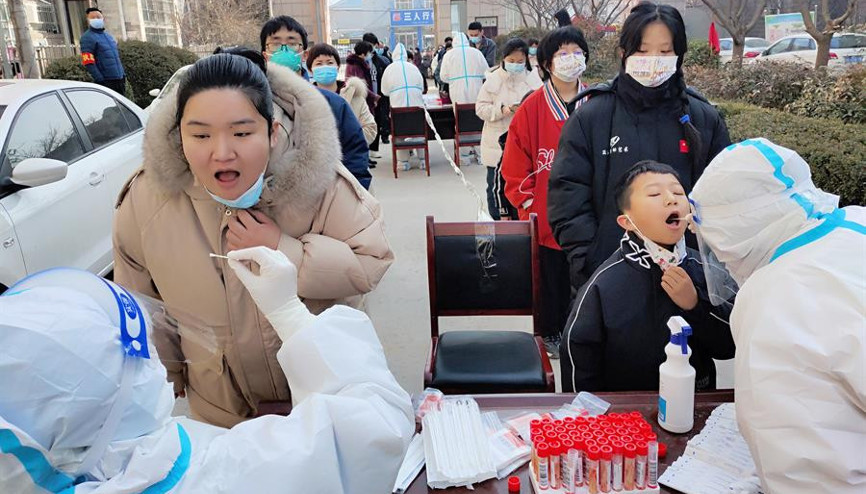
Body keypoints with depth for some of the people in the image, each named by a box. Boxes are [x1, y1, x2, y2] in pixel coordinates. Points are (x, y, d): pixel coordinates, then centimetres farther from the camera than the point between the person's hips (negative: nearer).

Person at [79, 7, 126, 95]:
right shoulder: (87, 37, -5)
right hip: (106, 82, -8)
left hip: (119, 79, 8)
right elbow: (88, 63, -14)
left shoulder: (109, 36, 20)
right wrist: (100, 80, -21)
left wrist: (123, 74, 16)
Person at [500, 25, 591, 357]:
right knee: (551, 282, 12)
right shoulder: (531, 109, -5)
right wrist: (529, 206, -6)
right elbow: (515, 168, -2)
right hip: (545, 222, -1)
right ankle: (551, 336, 32)